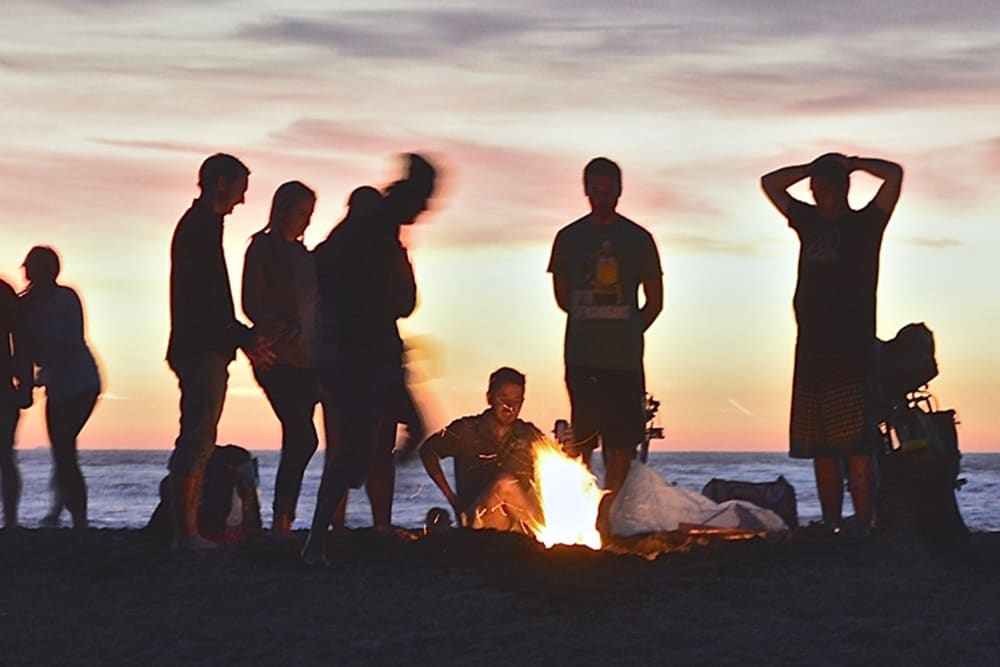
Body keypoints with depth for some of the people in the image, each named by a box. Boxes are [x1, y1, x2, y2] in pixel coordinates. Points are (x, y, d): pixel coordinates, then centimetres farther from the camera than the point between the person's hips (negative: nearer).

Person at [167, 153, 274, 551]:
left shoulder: (198, 225, 22)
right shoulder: (201, 227, -10)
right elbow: (204, 299, -19)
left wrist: (244, 338, 21)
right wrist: (245, 338, -16)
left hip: (203, 349, 11)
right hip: (202, 350, -11)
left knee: (197, 442, 10)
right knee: (197, 439, -11)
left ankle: (186, 529, 12)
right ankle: (186, 530, -11)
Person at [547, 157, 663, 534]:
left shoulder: (639, 239, 7)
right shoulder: (569, 238, 8)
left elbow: (654, 303, 12)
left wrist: (627, 332, 8)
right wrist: (592, 324, 12)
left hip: (624, 359, 0)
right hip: (581, 357, 0)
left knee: (621, 439, -3)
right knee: (581, 437, -4)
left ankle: (605, 515, 3)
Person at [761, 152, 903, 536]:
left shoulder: (864, 223, 4)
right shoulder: (809, 222, 18)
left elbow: (894, 174, -8)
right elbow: (770, 183, 27)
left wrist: (851, 163, 6)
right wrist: (813, 167, 18)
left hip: (852, 350, -6)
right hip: (812, 350, 6)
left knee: (856, 446, -12)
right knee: (821, 450, 4)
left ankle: (862, 529, -15)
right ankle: (830, 530, 7)